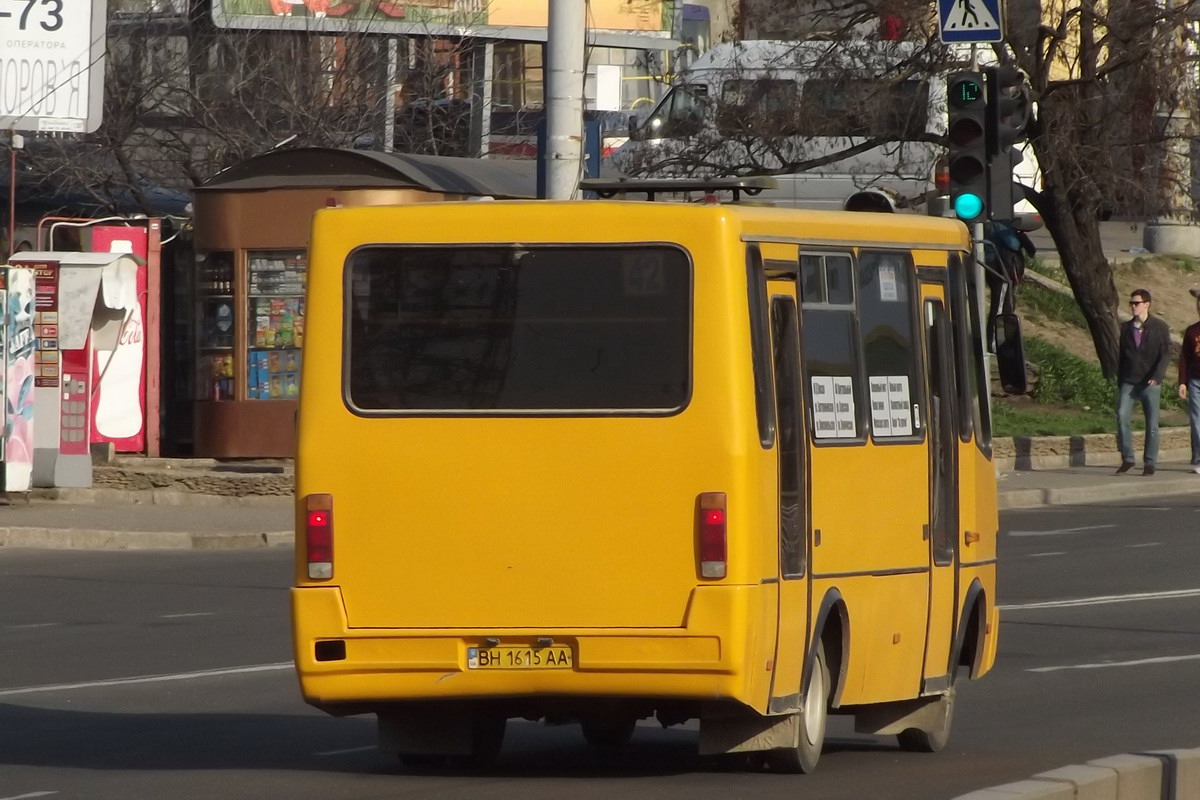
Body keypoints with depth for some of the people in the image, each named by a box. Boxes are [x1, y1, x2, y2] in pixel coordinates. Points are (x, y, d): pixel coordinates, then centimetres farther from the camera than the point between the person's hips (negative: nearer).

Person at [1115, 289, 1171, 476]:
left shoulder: (1159, 327, 1)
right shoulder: (1126, 328, 12)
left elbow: (1165, 353, -6)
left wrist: (1157, 376, -19)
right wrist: (1119, 380, 11)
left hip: (1150, 383, -2)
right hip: (1128, 381, 2)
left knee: (1152, 423, 0)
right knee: (1121, 415, -16)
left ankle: (1149, 463, 9)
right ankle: (1127, 458, -9)